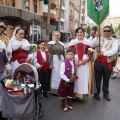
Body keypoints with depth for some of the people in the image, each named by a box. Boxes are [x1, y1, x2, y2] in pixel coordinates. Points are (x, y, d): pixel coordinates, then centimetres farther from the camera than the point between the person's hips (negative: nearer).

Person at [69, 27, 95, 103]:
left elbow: (91, 53, 2)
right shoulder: (72, 42, 6)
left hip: (86, 62, 0)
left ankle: (82, 95, 13)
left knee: (84, 78, 2)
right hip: (74, 61, 0)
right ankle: (74, 94, 13)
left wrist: (87, 59, -14)